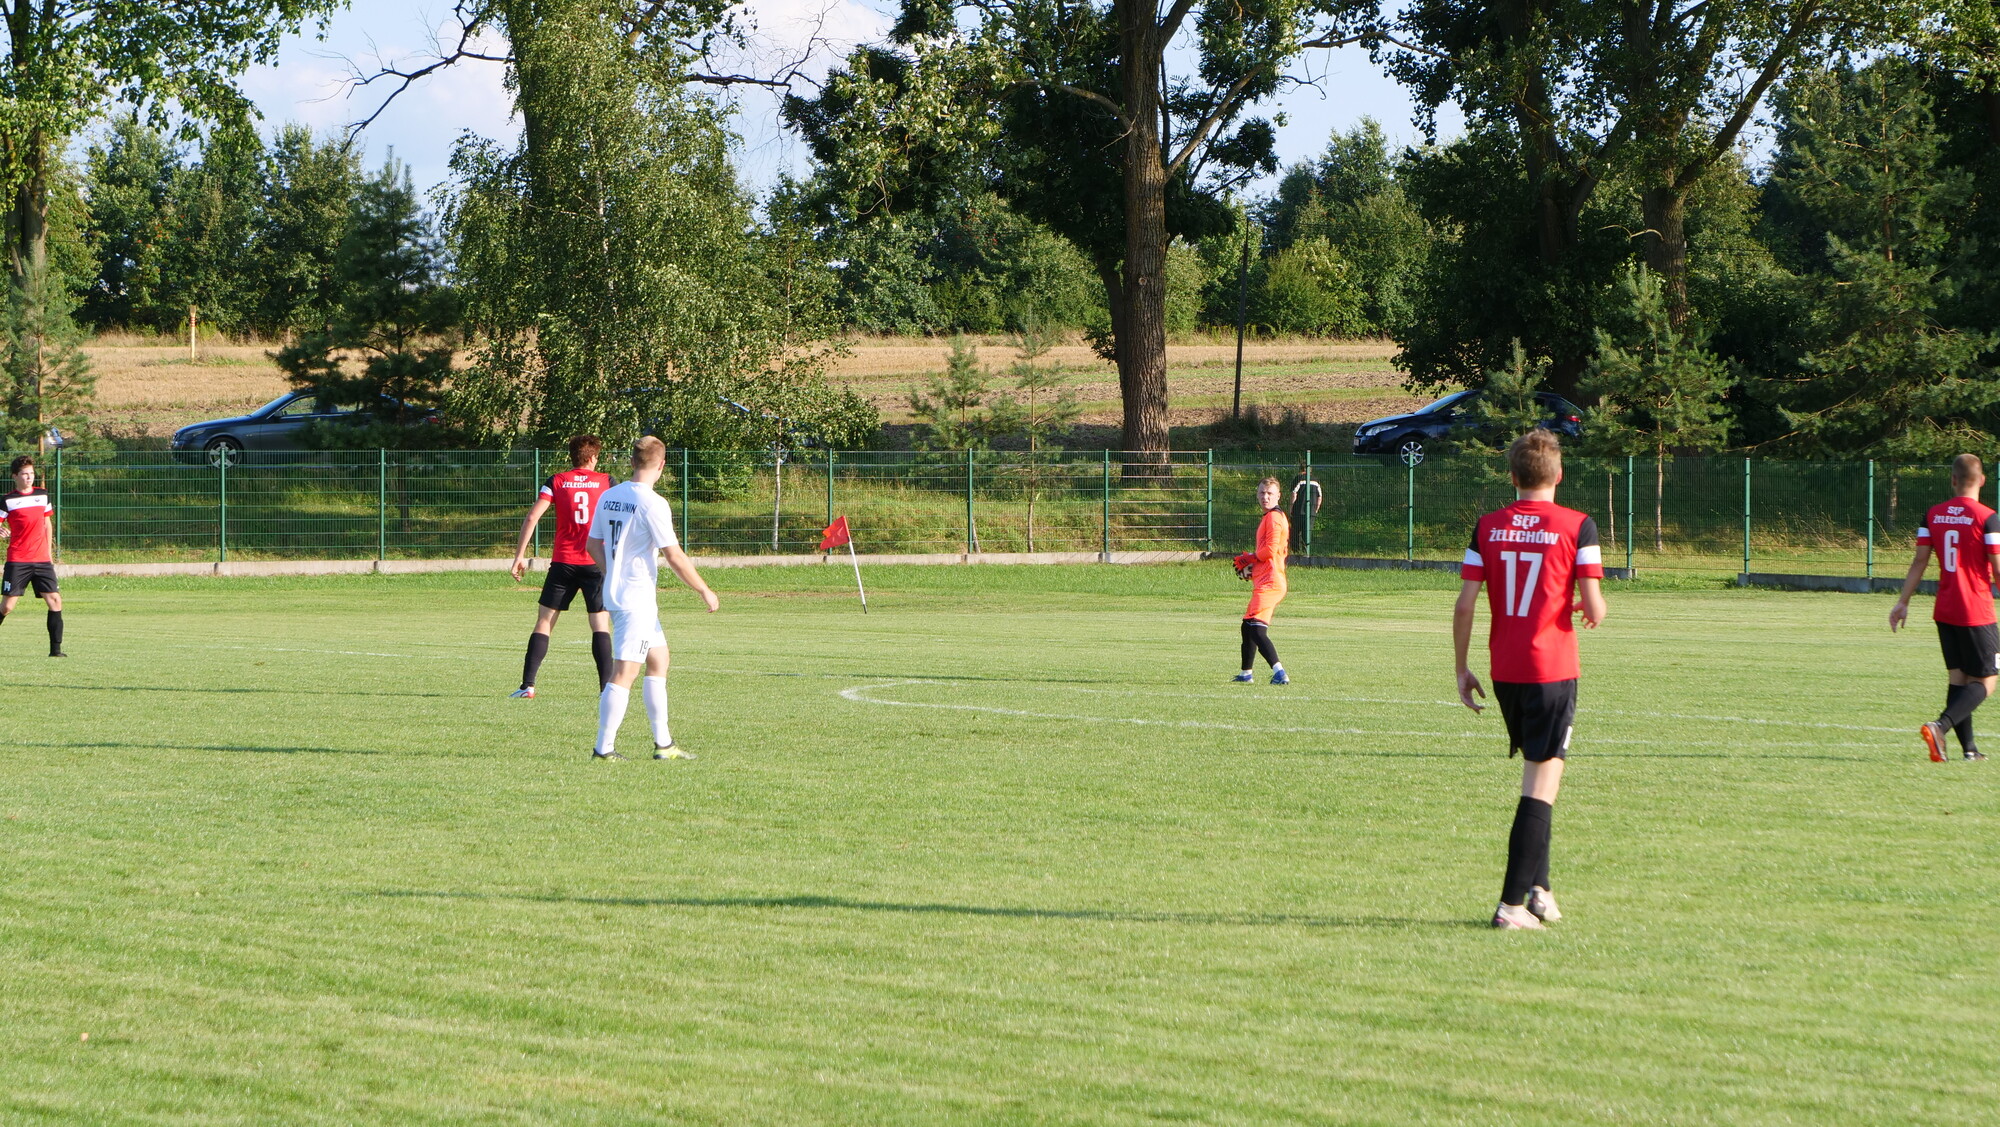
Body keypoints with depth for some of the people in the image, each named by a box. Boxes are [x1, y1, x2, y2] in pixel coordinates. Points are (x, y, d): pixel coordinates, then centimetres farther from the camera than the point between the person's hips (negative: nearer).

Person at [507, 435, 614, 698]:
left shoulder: (556, 482, 4)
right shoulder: (606, 482, 4)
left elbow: (532, 517, -5)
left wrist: (519, 556, -3)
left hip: (563, 562, 0)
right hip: (597, 562, 0)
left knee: (544, 622, 6)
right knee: (600, 625, 3)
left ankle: (527, 685, -1)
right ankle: (606, 686, -7)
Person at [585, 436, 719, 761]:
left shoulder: (608, 497, 7)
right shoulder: (652, 503, -17)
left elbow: (593, 545, 14)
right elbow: (674, 557, -16)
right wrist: (705, 592, -6)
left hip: (615, 592, 9)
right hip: (638, 599, -9)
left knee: (658, 661, 17)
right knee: (624, 674, -6)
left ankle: (663, 743, 20)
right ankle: (603, 748, -6)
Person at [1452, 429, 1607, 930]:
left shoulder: (1488, 527, 2)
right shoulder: (1577, 527, -7)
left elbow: (1464, 606, -1)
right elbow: (1594, 610, -12)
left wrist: (1462, 670, 9)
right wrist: (1593, 610, 12)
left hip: (1504, 672, 4)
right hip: (1553, 671, -4)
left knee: (1537, 771, 21)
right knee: (1542, 785, -2)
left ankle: (1538, 888, 18)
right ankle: (1513, 903, -8)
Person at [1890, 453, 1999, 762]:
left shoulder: (1933, 514, 3)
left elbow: (1919, 561, 4)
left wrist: (1902, 602, 8)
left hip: (1944, 610, 5)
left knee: (1957, 677, 13)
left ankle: (1968, 747, 10)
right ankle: (1940, 725, -21)